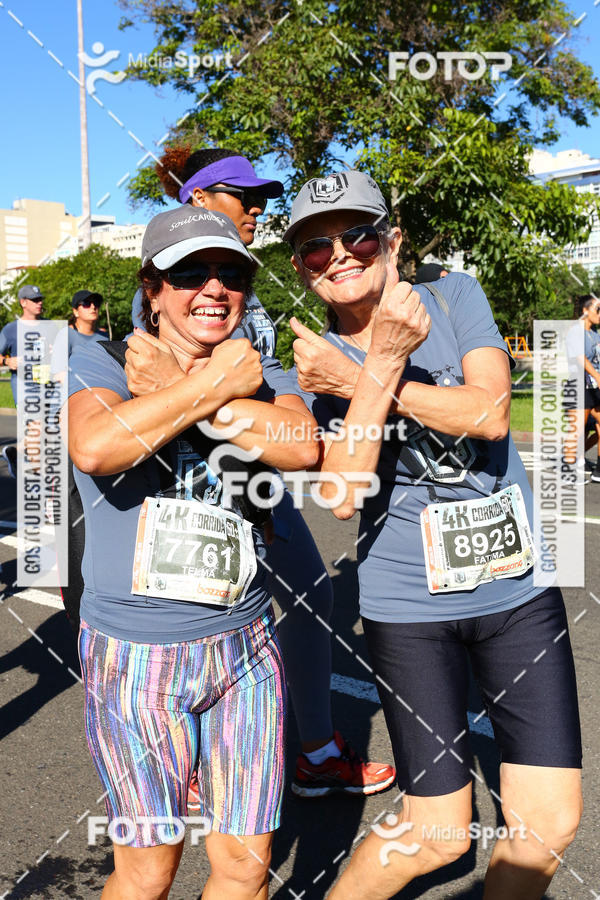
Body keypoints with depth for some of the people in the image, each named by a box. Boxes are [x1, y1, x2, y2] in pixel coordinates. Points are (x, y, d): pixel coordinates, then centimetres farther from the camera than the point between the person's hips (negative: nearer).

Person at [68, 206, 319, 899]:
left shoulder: (260, 375, 6)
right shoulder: (102, 363, -2)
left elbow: (302, 446, -17)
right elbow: (94, 448, -25)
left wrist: (169, 391, -17)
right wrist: (210, 384, -17)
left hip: (244, 647, 3)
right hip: (134, 653, -3)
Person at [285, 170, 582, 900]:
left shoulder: (457, 297, 0)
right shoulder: (320, 366, -2)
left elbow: (490, 412, -17)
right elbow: (342, 498, -17)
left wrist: (357, 380, -19)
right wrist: (381, 366, -24)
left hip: (519, 589, 2)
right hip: (408, 607, -1)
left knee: (549, 822, 4)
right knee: (436, 835, 5)